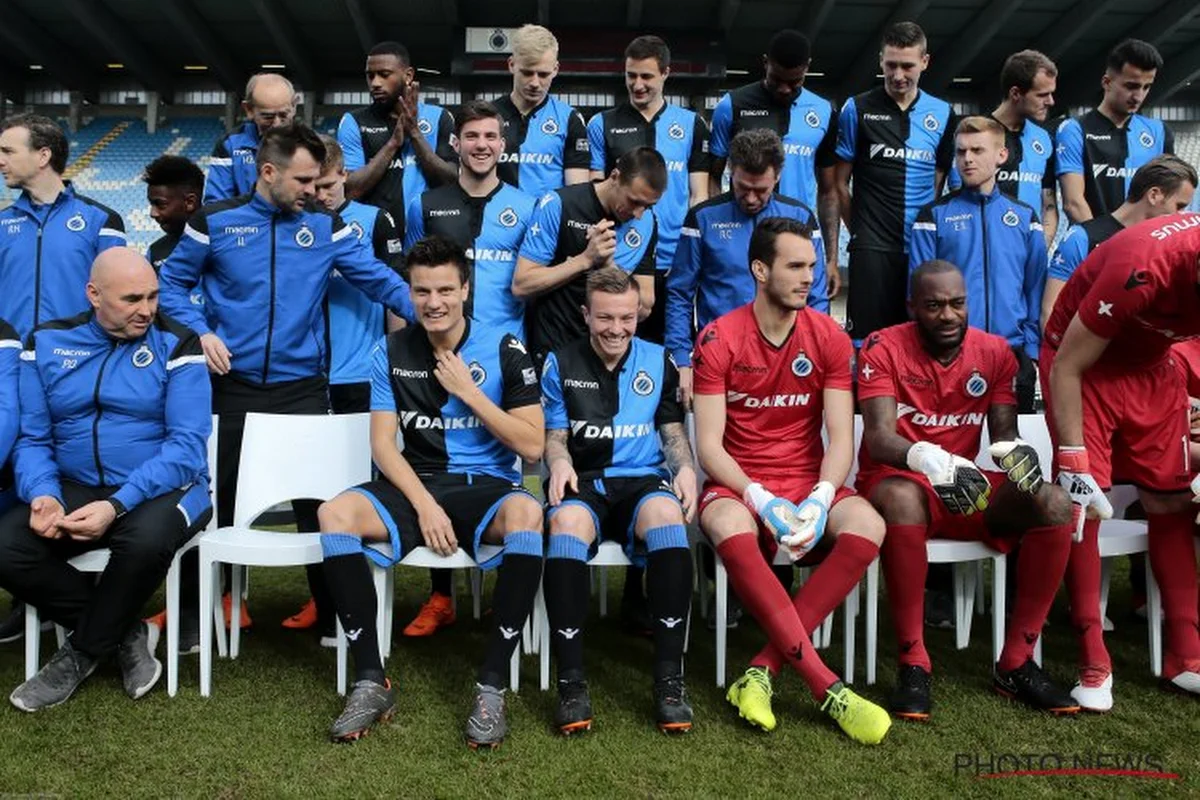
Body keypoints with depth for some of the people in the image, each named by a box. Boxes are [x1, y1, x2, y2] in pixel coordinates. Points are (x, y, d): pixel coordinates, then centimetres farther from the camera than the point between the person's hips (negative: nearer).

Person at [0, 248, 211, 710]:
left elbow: (186, 444, -13)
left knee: (145, 539, -36)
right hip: (74, 488, 4)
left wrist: (117, 505, -25)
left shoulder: (175, 346, -5)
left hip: (162, 490, -3)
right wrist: (43, 494, -16)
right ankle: (125, 634, -3)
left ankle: (83, 651, -6)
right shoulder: (47, 343, 7)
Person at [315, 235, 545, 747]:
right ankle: (370, 681, -19)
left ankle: (491, 686, -28)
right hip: (415, 484, 3)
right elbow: (383, 443, 2)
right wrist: (424, 505, -13)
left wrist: (468, 391, -10)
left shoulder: (504, 350, 0)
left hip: (488, 485, -2)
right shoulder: (392, 352, 7)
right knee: (335, 514, -27)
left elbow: (532, 446, -4)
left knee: (526, 515, -37)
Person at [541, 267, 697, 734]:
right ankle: (571, 680, -33)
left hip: (643, 479, 1)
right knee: (566, 523, -38)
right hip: (582, 481, 0)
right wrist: (559, 460, -12)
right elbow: (554, 435, 12)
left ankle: (669, 677, -32)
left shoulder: (658, 361, 16)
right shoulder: (561, 363, 13)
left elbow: (672, 429, 17)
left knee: (667, 516, -37)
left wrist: (685, 467, -4)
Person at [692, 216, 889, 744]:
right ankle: (828, 689, -33)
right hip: (738, 484, -3)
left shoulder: (829, 338, 3)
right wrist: (761, 500, -24)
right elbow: (709, 445, -8)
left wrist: (820, 499, -21)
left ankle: (762, 672, -26)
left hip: (809, 482, 3)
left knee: (868, 527, -29)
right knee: (730, 531, -38)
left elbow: (841, 438, -2)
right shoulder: (718, 340, -5)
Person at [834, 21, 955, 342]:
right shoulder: (858, 109, 1)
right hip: (872, 246, -3)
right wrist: (859, 230, 4)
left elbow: (940, 182, 13)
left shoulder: (942, 114, 8)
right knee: (868, 335, -2)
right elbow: (841, 182, 4)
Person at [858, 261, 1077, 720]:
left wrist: (1014, 451, -27)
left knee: (1055, 505, -20)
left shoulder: (994, 351, 4)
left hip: (968, 488, 5)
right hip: (894, 481, -4)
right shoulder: (884, 349, -10)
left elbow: (1004, 434, -1)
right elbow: (878, 438, -21)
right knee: (901, 499, -40)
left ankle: (1016, 663, -10)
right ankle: (913, 664, -28)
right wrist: (926, 458, -43)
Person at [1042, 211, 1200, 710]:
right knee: (1082, 506, -12)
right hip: (1082, 361, -5)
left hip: (1151, 364, 5)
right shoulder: (1143, 269, -34)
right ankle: (1093, 662, -4)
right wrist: (1073, 460, -24)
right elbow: (1066, 368, -25)